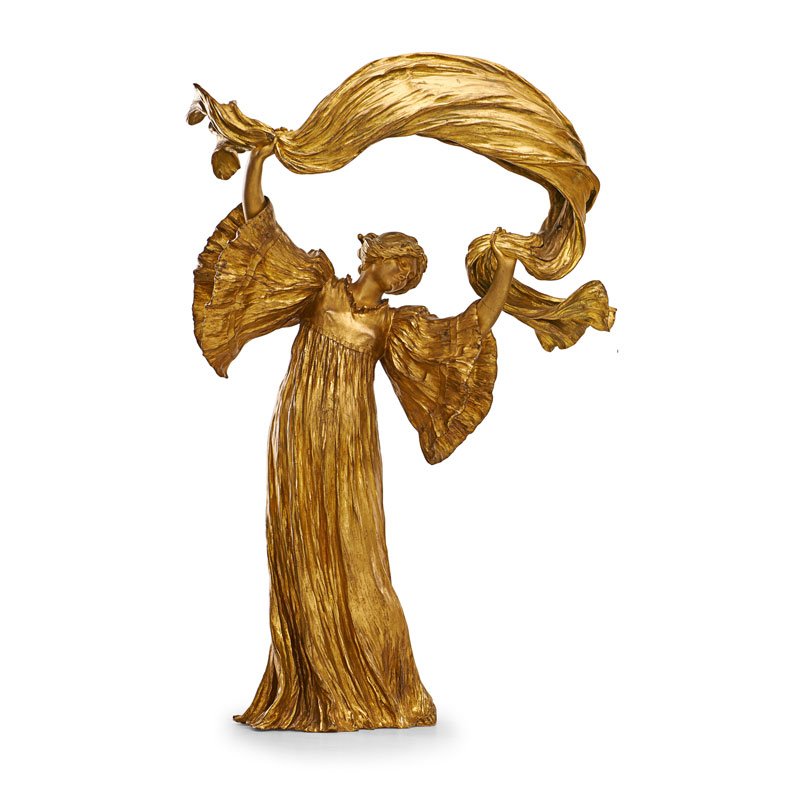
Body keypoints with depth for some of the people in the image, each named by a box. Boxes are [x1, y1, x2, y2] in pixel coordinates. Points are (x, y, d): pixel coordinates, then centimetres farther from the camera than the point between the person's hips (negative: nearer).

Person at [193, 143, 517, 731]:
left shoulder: (396, 324, 11)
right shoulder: (320, 283, 6)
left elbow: (471, 331, 10)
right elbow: (259, 225, 1)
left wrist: (505, 269, 8)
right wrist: (258, 162, -9)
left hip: (352, 447, 2)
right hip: (300, 439, -1)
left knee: (353, 560, -1)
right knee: (302, 561, 0)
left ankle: (378, 693, 7)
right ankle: (309, 694, 6)